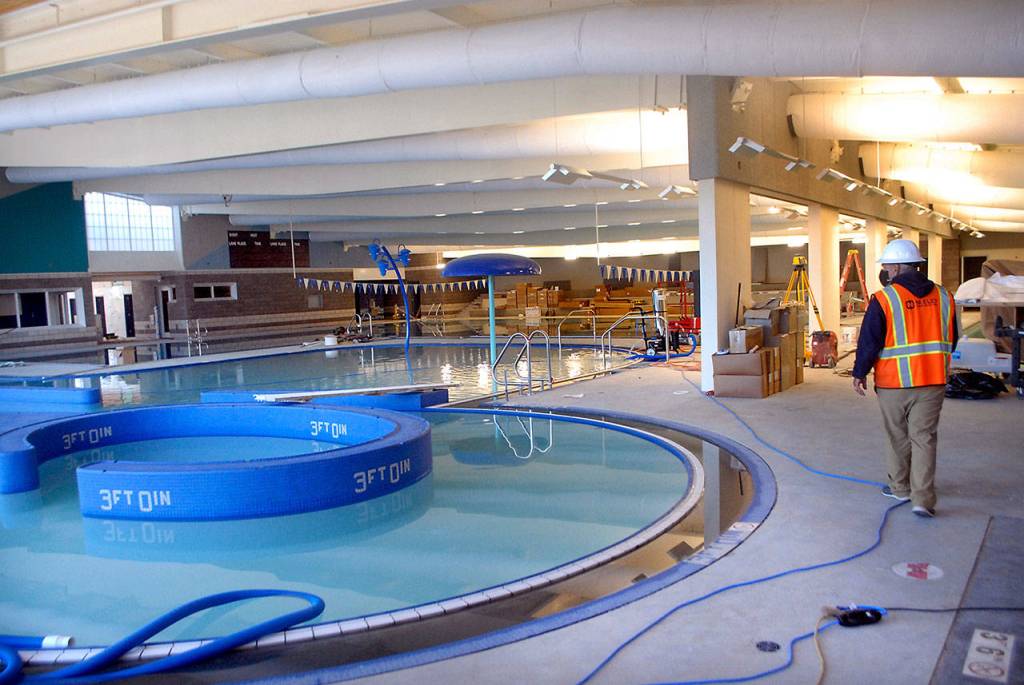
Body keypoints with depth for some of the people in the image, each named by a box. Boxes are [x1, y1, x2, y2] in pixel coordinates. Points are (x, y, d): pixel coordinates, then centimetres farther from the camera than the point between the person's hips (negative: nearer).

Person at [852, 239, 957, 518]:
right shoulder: (943, 296, 4)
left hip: (894, 382, -3)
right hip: (933, 380, 3)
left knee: (899, 437, 13)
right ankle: (923, 499, -1)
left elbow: (869, 342, -10)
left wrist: (859, 374, 2)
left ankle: (900, 487, 28)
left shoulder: (883, 299, -12)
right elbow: (951, 340, 13)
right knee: (924, 438, 5)